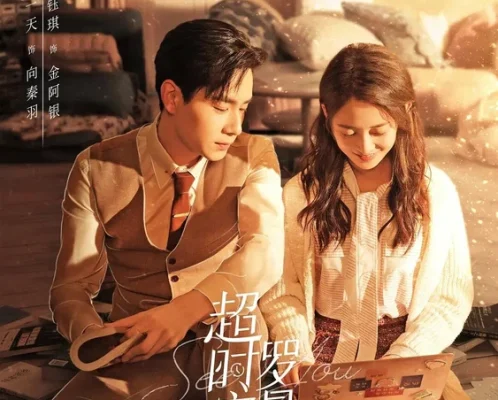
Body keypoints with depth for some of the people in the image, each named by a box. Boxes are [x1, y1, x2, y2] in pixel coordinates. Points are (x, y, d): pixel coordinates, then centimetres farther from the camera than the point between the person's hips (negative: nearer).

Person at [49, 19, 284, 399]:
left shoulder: (253, 156, -5)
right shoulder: (97, 169, -6)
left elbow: (265, 254, -22)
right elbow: (72, 286, -6)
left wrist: (188, 308, -42)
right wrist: (96, 338, -30)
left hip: (230, 338, 1)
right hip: (138, 345, 0)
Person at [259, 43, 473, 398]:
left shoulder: (435, 190, -4)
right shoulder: (302, 192, -4)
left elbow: (452, 297, -2)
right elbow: (281, 287, -1)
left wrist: (397, 363, -14)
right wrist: (295, 354, -17)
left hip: (407, 346, 1)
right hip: (325, 343, 0)